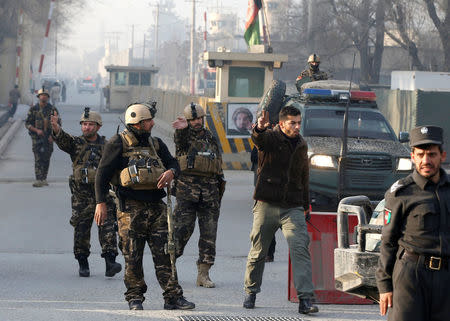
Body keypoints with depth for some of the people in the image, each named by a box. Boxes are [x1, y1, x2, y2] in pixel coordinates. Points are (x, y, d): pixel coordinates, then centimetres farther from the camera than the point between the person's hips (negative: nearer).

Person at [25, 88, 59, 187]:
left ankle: (44, 178, 17)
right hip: (37, 137, -2)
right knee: (38, 158, -11)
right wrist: (36, 130, -14)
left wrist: (53, 135, -6)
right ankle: (38, 180, -17)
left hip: (48, 138, 2)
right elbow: (27, 124, 2)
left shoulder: (53, 109, 4)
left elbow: (58, 123, 7)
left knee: (46, 159, 6)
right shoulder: (33, 109, 1)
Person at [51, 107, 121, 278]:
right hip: (82, 195, 0)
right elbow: (62, 139, -17)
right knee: (81, 230, 3)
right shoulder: (76, 143, 4)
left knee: (107, 227, -10)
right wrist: (56, 128, -38)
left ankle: (110, 263, -14)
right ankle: (83, 264, 15)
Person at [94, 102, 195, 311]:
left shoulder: (155, 144, 17)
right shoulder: (118, 144, 0)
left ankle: (173, 297, 0)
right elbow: (103, 173, -2)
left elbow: (173, 163, 21)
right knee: (133, 257, 0)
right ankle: (135, 298, 10)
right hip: (131, 209, -4)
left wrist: (171, 172, -4)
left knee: (164, 254, 0)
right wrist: (101, 203, -8)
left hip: (156, 207, 4)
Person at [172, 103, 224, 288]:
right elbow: (180, 140, -24)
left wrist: (218, 195, 19)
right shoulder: (184, 136, 3)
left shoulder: (211, 139, 17)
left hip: (210, 192, 4)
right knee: (182, 229, -9)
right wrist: (181, 128, -48)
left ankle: (203, 274, 6)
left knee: (209, 233, 2)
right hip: (187, 190, -4)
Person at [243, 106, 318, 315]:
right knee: (258, 252, 8)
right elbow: (257, 139, -29)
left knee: (300, 249, -13)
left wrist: (306, 206, 23)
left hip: (292, 207, 3)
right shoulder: (270, 138, -4)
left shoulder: (301, 145, 13)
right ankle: (251, 292, 28)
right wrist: (259, 129, -54)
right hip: (266, 205, -3)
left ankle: (305, 299, -19)